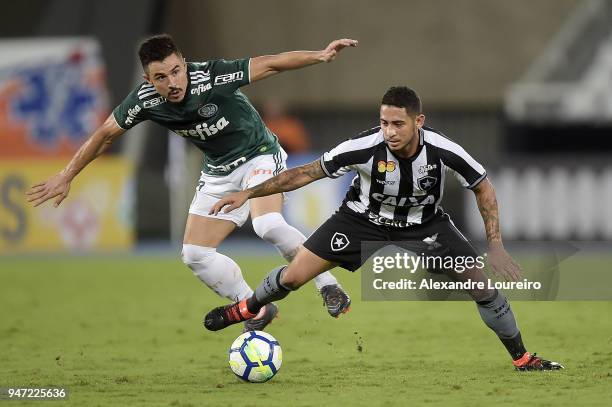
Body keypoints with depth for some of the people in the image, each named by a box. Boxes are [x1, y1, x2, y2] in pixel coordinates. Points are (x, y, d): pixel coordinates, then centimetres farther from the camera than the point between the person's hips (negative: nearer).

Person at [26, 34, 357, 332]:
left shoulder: (211, 76, -30)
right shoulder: (145, 100, -18)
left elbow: (270, 64, -28)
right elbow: (105, 134, -4)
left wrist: (319, 56, -40)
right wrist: (66, 176, -2)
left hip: (258, 155, -6)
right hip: (218, 172, 6)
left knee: (268, 226, -32)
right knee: (195, 255, -1)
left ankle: (328, 286, -12)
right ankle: (257, 310, 15)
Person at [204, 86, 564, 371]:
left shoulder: (442, 150, -31)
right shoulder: (365, 147, -33)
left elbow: (483, 188, -12)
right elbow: (307, 173, -23)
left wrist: (496, 247, -16)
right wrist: (248, 193, -26)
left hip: (424, 223, 1)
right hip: (364, 218, -1)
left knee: (483, 285, -10)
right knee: (293, 276, -6)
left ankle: (522, 357, 14)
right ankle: (247, 308, 28)